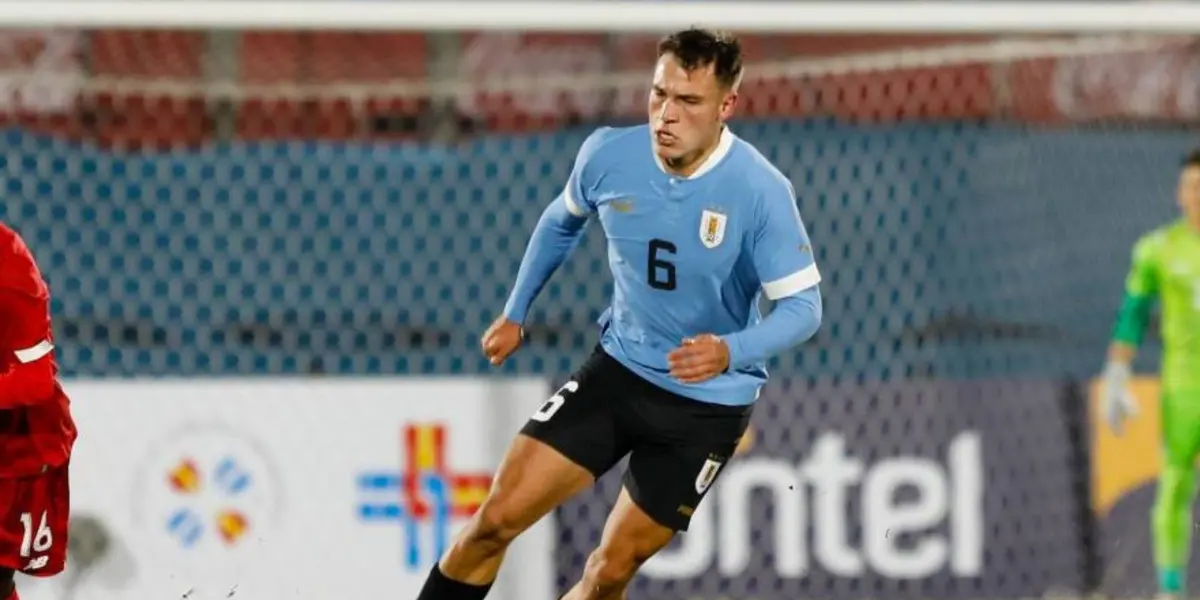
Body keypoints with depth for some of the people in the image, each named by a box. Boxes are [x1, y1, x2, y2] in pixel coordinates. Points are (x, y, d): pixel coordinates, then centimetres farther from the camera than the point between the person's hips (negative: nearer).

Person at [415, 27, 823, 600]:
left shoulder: (760, 191, -24)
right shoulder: (609, 154, -12)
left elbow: (803, 306, -20)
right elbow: (561, 223, 12)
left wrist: (730, 352, -37)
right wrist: (515, 313, 15)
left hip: (706, 404, -3)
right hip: (619, 367, 3)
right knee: (497, 518, -6)